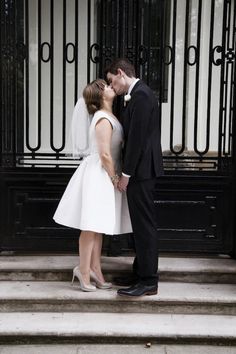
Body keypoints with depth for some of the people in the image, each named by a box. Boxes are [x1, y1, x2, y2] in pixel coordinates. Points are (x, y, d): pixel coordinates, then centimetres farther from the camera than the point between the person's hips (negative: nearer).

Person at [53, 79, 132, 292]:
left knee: (98, 226, 13)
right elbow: (105, 155, -21)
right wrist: (115, 179, -12)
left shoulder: (108, 116, 13)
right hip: (98, 176, -10)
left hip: (104, 176, 10)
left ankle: (95, 269, 21)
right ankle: (84, 271, 6)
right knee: (92, 226, -3)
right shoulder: (104, 120, -17)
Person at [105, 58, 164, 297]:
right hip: (140, 170, 10)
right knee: (140, 224, 14)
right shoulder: (138, 94, 16)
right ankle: (140, 273, 25)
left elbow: (137, 138, -20)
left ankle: (149, 281, 4)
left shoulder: (140, 95, -15)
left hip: (141, 170, -10)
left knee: (144, 225, -4)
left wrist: (125, 174, -16)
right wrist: (127, 171, 14)